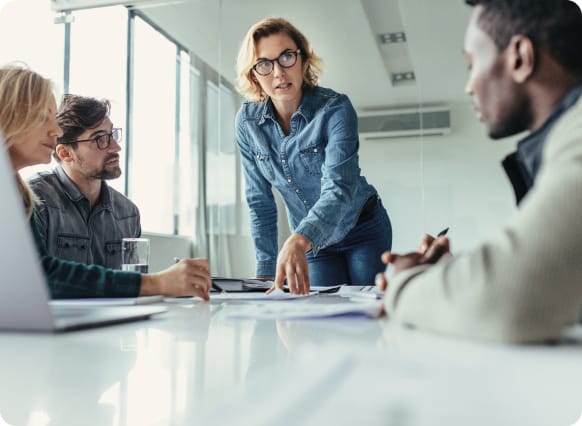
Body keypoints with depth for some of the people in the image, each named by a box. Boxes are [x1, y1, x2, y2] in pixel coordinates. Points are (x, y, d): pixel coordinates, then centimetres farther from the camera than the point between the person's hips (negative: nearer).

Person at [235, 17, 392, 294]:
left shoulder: (335, 108, -23)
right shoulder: (247, 121, -11)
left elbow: (339, 188, -37)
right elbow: (260, 201, -5)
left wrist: (298, 241, -55)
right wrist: (266, 271, -9)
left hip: (363, 232, -2)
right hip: (314, 242, 3)